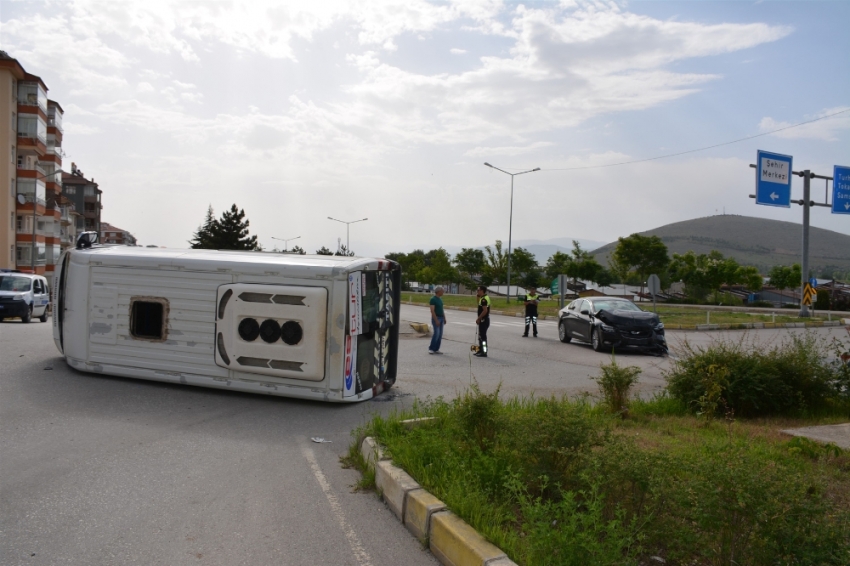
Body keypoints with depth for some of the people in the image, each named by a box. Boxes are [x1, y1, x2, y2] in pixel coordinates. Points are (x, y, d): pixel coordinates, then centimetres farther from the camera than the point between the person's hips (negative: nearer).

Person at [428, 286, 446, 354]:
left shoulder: (440, 299, 13)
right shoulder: (433, 299, -13)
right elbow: (432, 311, -19)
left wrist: (444, 318, 13)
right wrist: (436, 320, -22)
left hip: (441, 318, 8)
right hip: (436, 318, -8)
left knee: (440, 334, 4)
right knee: (436, 333, -14)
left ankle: (436, 349, 7)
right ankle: (431, 348, -4)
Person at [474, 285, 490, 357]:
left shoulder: (484, 299, -19)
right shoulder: (483, 298, 12)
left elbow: (485, 311, -26)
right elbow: (479, 305, 26)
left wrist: (478, 319, -20)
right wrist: (477, 296, 14)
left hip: (484, 320, -11)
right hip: (483, 320, 11)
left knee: (483, 336, -5)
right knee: (480, 336, 18)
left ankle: (484, 352, 0)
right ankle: (480, 350, 27)